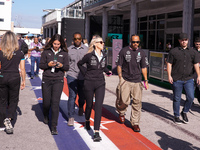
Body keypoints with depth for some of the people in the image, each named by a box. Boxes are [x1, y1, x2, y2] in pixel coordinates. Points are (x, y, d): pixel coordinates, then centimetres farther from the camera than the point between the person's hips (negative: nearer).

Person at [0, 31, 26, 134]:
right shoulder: (20, 54, -4)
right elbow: (22, 69, -3)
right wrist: (23, 81, 7)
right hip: (15, 78, 0)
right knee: (13, 100, 12)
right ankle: (8, 119, -12)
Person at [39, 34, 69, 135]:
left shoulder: (64, 53, 4)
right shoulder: (46, 52, 2)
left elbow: (67, 67, 7)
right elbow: (40, 65, 3)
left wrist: (61, 65, -14)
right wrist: (48, 64, -15)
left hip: (58, 80, 0)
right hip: (46, 80, 1)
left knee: (55, 103, -9)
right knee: (46, 102, 8)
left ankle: (54, 127, -3)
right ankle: (46, 117, 42)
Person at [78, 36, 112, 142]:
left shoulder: (104, 56, 6)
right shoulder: (89, 56, -7)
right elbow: (79, 64, 8)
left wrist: (108, 71, 4)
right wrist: (85, 73, 1)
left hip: (100, 84, 3)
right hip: (89, 83, -2)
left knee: (98, 107, -7)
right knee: (89, 105, 13)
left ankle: (96, 133, -7)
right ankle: (87, 121, 46)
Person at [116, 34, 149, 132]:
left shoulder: (141, 53, 10)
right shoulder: (124, 51, 0)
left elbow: (144, 67, 15)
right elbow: (119, 65, 3)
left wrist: (146, 80, 9)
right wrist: (120, 78, -4)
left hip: (137, 81, 3)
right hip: (125, 80, -2)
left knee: (137, 102, -2)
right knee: (124, 101, -5)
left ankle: (135, 123, 9)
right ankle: (121, 113, 30)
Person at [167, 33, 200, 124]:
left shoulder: (193, 52, 10)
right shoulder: (173, 51, 3)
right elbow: (169, 64, 2)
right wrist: (169, 76, -8)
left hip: (189, 79, 2)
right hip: (176, 79, -2)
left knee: (190, 97, -4)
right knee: (177, 99, 5)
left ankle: (184, 112, 20)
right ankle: (176, 116, 20)